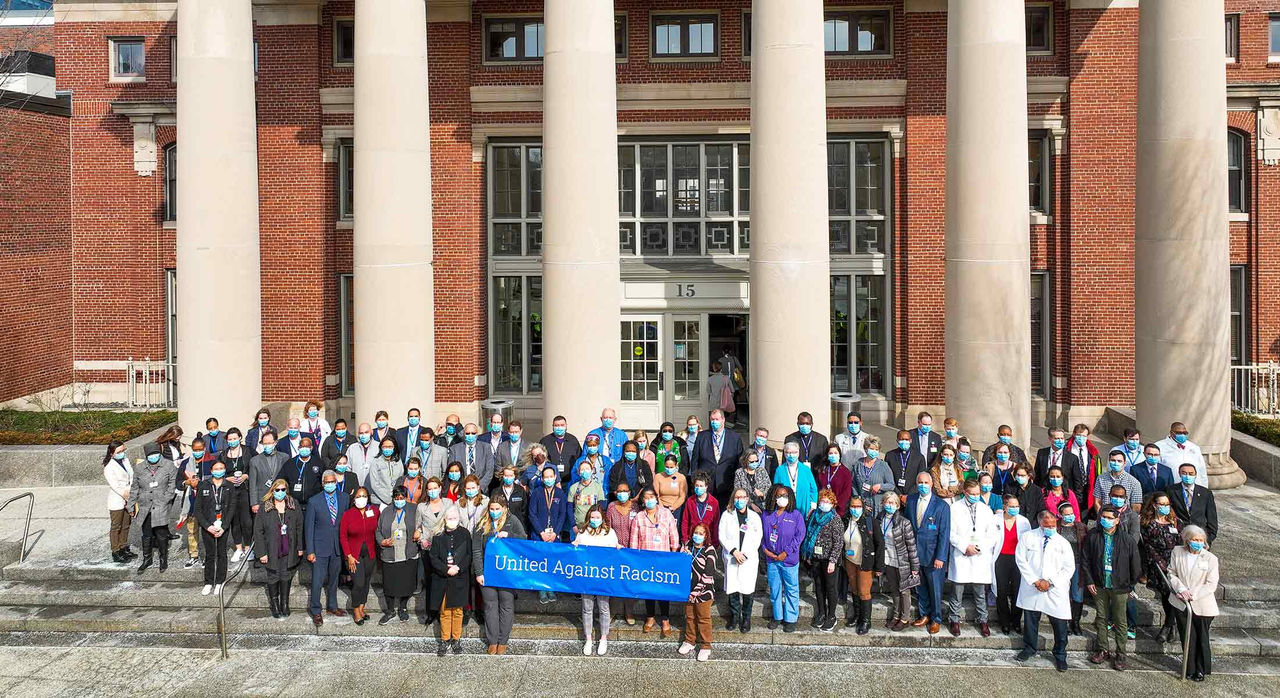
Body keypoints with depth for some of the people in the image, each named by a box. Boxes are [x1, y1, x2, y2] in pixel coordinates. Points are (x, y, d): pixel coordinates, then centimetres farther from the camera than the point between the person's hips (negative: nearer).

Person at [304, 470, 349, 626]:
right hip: (320, 547, -3)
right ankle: (315, 611, 13)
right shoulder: (314, 501, -9)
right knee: (317, 581, -1)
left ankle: (332, 606, 33)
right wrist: (310, 551, -10)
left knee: (333, 579, 17)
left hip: (338, 547, 4)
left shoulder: (344, 498, 0)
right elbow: (309, 527, -7)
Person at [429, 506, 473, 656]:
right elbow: (433, 557, -1)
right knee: (444, 611, 5)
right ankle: (445, 640, 16)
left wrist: (458, 568, -13)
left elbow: (469, 555, 1)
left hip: (459, 578, 0)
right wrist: (446, 570, -13)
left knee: (457, 610, 7)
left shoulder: (465, 534, 1)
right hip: (442, 579, 0)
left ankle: (456, 639, 19)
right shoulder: (438, 536, 1)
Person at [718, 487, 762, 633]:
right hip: (731, 558, 0)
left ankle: (746, 618, 12)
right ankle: (734, 617, 19)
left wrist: (745, 554, -5)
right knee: (732, 588, 3)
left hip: (749, 559, 0)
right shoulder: (727, 515, 5)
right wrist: (734, 551, -10)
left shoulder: (754, 516, 7)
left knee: (748, 590, -2)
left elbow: (757, 539, 5)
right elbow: (722, 535, 1)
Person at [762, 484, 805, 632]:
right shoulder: (766, 515, 3)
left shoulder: (796, 515, -6)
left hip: (789, 559, -3)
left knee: (791, 590, 5)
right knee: (774, 589, 13)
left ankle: (791, 619, 18)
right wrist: (765, 549, -6)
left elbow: (800, 535, -9)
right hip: (771, 558, 3)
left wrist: (786, 552, -13)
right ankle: (777, 616, 28)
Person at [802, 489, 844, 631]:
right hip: (815, 557, 5)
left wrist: (832, 561, -19)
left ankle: (831, 617, 16)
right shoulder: (813, 515, 5)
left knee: (830, 587, 4)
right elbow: (807, 533, 12)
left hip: (828, 558, -5)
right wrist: (807, 555, 10)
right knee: (818, 586, 14)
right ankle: (821, 614, 27)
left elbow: (839, 542, -14)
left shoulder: (835, 518, -12)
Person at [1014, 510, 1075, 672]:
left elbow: (1069, 568, 0)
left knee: (1060, 623, -1)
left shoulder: (1063, 543, 3)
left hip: (1056, 590, 0)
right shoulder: (1027, 537, 1)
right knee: (1030, 619, 11)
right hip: (1031, 589, 0)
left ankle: (1060, 655, 18)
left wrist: (1050, 582, -11)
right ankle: (1029, 648, 33)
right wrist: (1035, 581, -10)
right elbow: (1021, 560, -2)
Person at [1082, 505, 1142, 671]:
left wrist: (1130, 585, 1)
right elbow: (1085, 560, 3)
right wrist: (1089, 581, -2)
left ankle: (1120, 655, 15)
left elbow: (1135, 566, -1)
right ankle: (1103, 650, 24)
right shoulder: (1093, 536, -4)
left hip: (1119, 587, -2)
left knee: (1120, 621, 5)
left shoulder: (1128, 540, -9)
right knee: (1101, 618, 13)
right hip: (1099, 586, 2)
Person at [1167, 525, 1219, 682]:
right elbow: (1172, 573, 4)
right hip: (1181, 604, 2)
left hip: (1202, 605, -2)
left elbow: (1211, 585, -9)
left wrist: (1193, 594, -19)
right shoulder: (1177, 552, -1)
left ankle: (1201, 670, 25)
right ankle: (1190, 669, 22)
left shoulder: (1211, 558, -9)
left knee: (1202, 638, 8)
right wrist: (1181, 589, -14)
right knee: (1187, 638, 8)